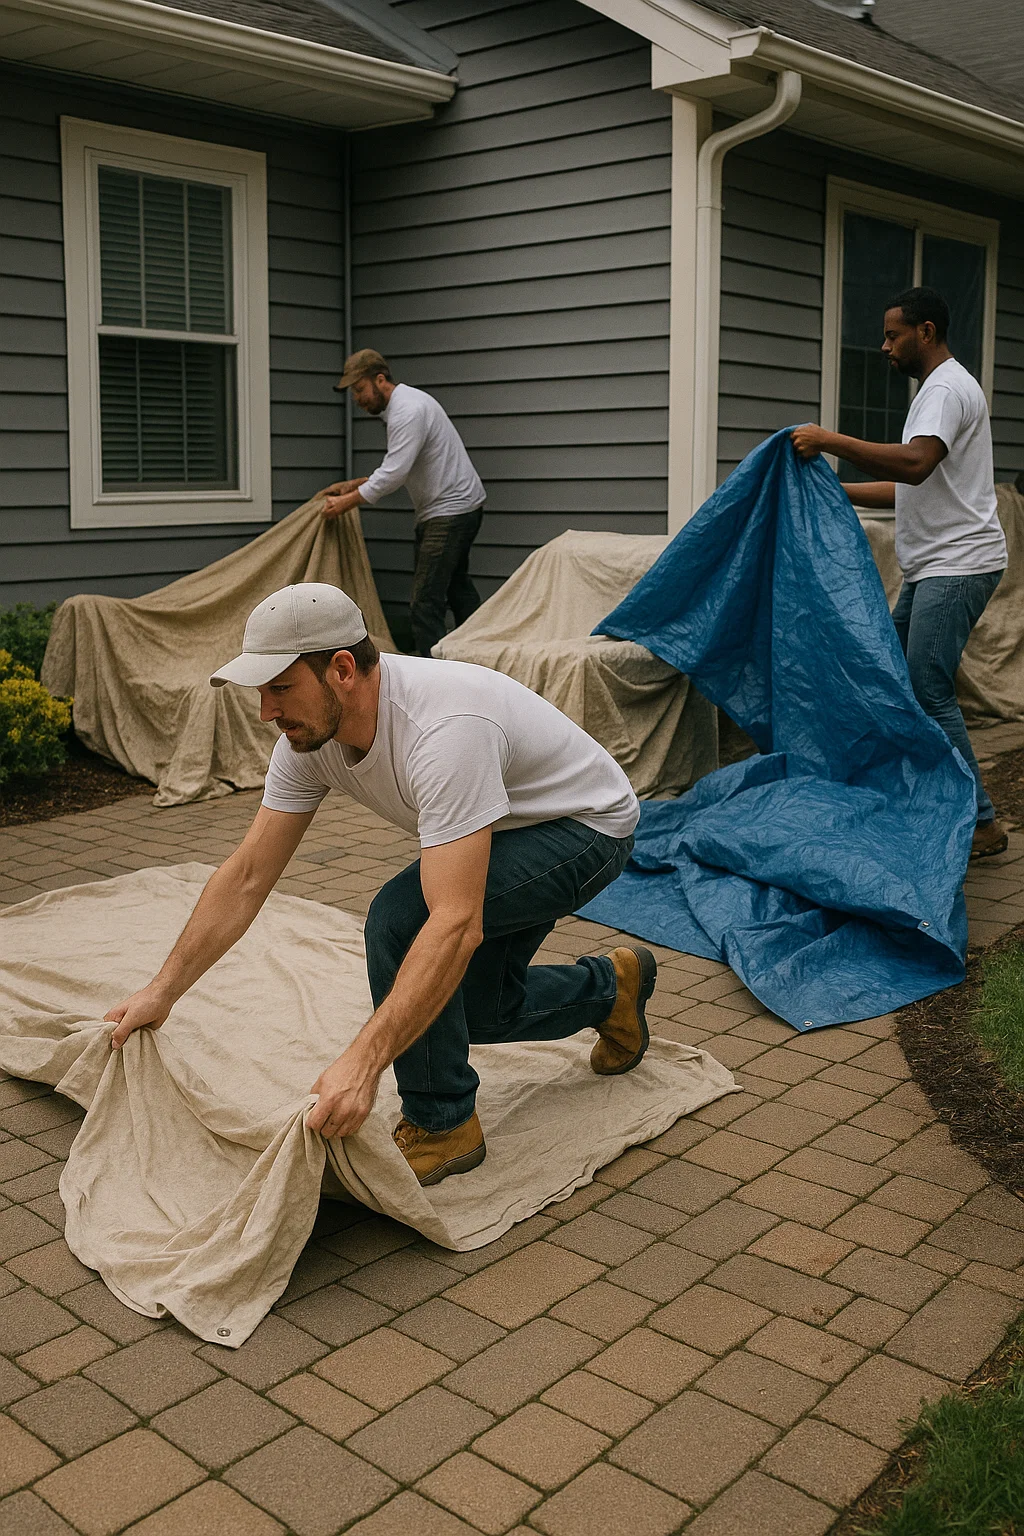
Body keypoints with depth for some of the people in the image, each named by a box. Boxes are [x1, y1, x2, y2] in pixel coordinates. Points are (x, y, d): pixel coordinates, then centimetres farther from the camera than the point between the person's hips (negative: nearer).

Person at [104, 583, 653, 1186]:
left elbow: (456, 925, -47)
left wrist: (363, 1061, -51)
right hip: (508, 826, 9)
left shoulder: (443, 730, -41)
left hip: (588, 826, -9)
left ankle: (441, 1124, -8)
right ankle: (610, 988, 39)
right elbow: (248, 876, -9)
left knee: (401, 918, -27)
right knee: (477, 1011, 13)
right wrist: (162, 991, -13)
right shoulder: (310, 733, -15)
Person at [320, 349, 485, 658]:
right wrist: (354, 485, 11)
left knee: (426, 602, -14)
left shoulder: (408, 411, -20)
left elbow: (394, 474, -26)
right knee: (456, 586, 20)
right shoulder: (401, 405, 14)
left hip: (451, 511, -11)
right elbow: (396, 470, 19)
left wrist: (346, 503, -20)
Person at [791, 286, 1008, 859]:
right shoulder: (938, 389, 22)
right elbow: (909, 489, 24)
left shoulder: (947, 387, -12)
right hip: (932, 567, 11)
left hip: (958, 565, -11)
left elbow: (914, 464, -30)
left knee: (929, 690, -13)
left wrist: (830, 440, -25)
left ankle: (981, 822, -7)